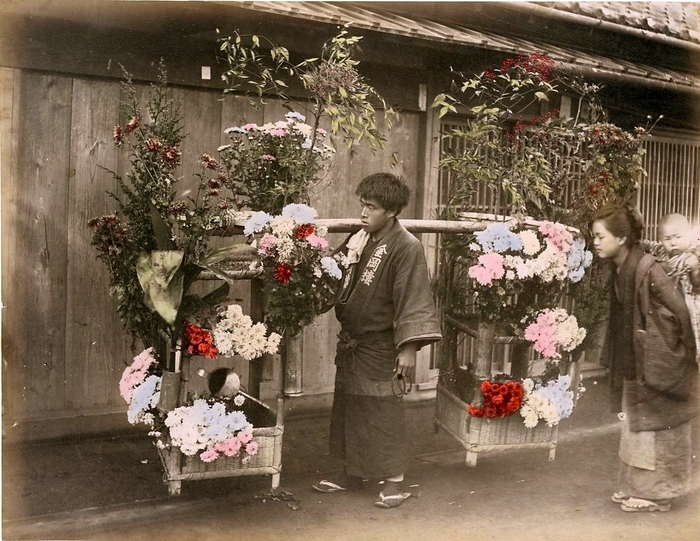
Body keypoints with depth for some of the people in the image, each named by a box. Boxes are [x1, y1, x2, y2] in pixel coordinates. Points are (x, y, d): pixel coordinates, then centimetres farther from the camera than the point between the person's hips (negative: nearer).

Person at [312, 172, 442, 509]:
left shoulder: (406, 247, -16)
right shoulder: (359, 238, 4)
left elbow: (414, 300, -19)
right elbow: (336, 276, 18)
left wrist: (409, 348, -22)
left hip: (380, 346, -8)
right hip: (350, 341, 8)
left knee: (384, 414, 3)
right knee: (347, 408, 17)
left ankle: (394, 481, 20)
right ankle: (352, 473, 34)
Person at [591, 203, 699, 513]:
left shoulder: (647, 270, -22)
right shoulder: (619, 270, 4)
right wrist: (619, 360, 13)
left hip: (658, 362, -8)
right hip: (636, 364, 8)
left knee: (656, 429, 4)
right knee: (635, 426, 15)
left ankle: (656, 493, 17)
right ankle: (637, 486, 28)